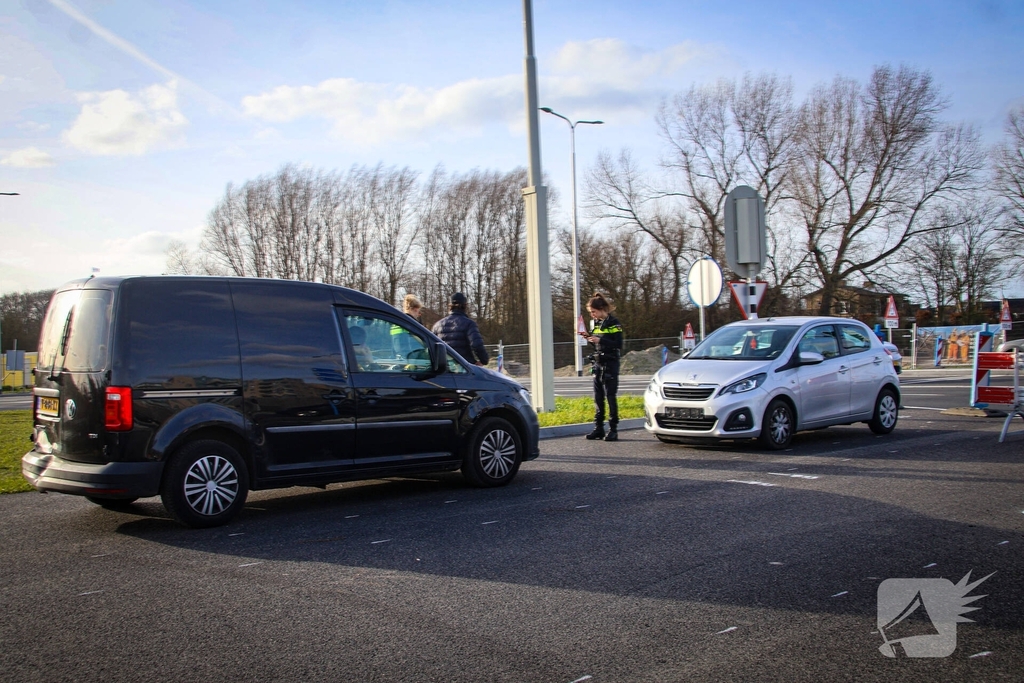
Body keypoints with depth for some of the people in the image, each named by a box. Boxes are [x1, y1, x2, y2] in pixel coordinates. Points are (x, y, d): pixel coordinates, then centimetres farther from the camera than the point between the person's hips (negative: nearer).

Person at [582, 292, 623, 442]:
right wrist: (589, 338, 2)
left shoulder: (613, 323, -9)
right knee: (598, 397, 7)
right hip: (598, 363, 7)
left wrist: (600, 340, -21)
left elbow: (618, 345, -14)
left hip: (610, 363, -7)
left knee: (611, 396, -6)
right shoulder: (597, 323, 13)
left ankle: (613, 430, -3)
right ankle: (598, 428, 11)